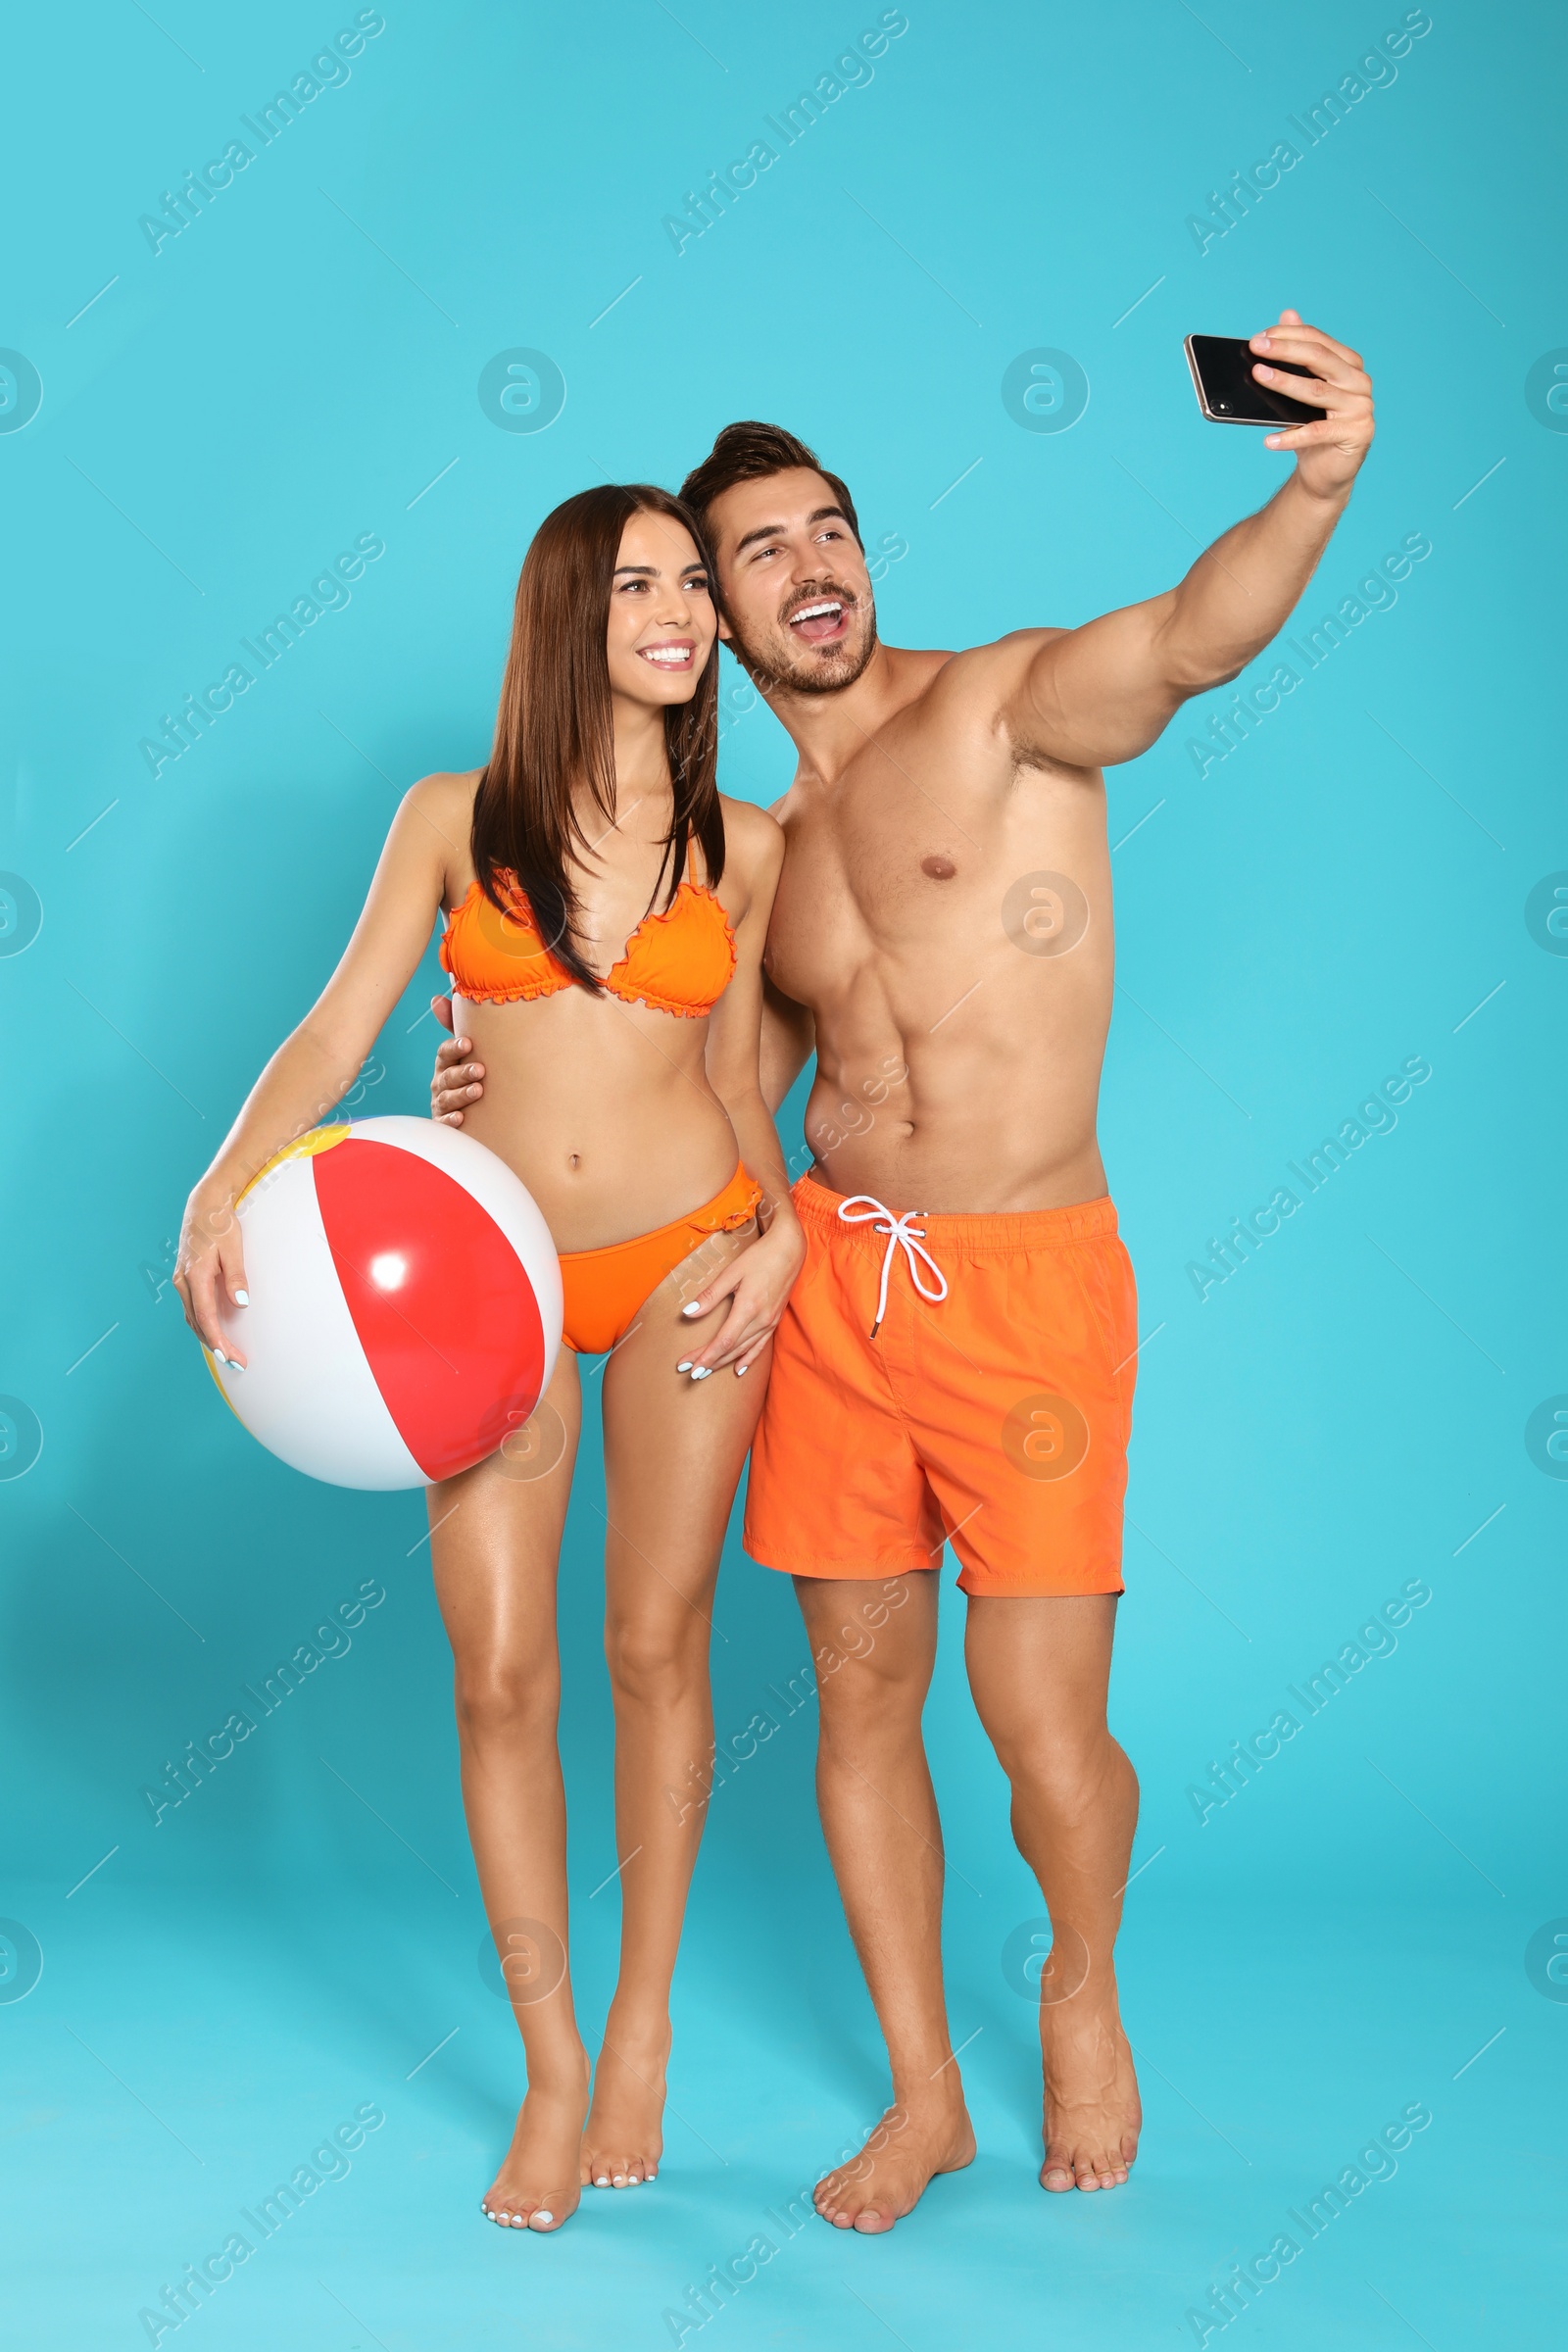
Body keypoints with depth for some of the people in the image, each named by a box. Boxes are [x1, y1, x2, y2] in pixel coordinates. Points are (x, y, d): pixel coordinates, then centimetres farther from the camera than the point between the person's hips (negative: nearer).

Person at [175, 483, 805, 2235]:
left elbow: (733, 1071, 11)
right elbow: (335, 1032, -4)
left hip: (689, 1259, 1)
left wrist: (782, 1226, -4)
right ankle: (553, 2071, 13)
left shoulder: (740, 844, 3)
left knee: (657, 1644, 5)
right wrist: (226, 1183, -20)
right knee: (499, 1669, -2)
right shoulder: (454, 821, -1)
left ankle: (643, 2029, 23)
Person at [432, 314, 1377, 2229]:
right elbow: (725, 1096, 22)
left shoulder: (1001, 706, -3)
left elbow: (1189, 638, -24)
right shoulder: (766, 849, 15)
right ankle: (921, 2094, 28)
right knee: (862, 1699, 10)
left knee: (1044, 1727, -4)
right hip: (833, 1278, 5)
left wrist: (1316, 492, -44)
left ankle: (1083, 1996, 30)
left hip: (1028, 1282, -5)